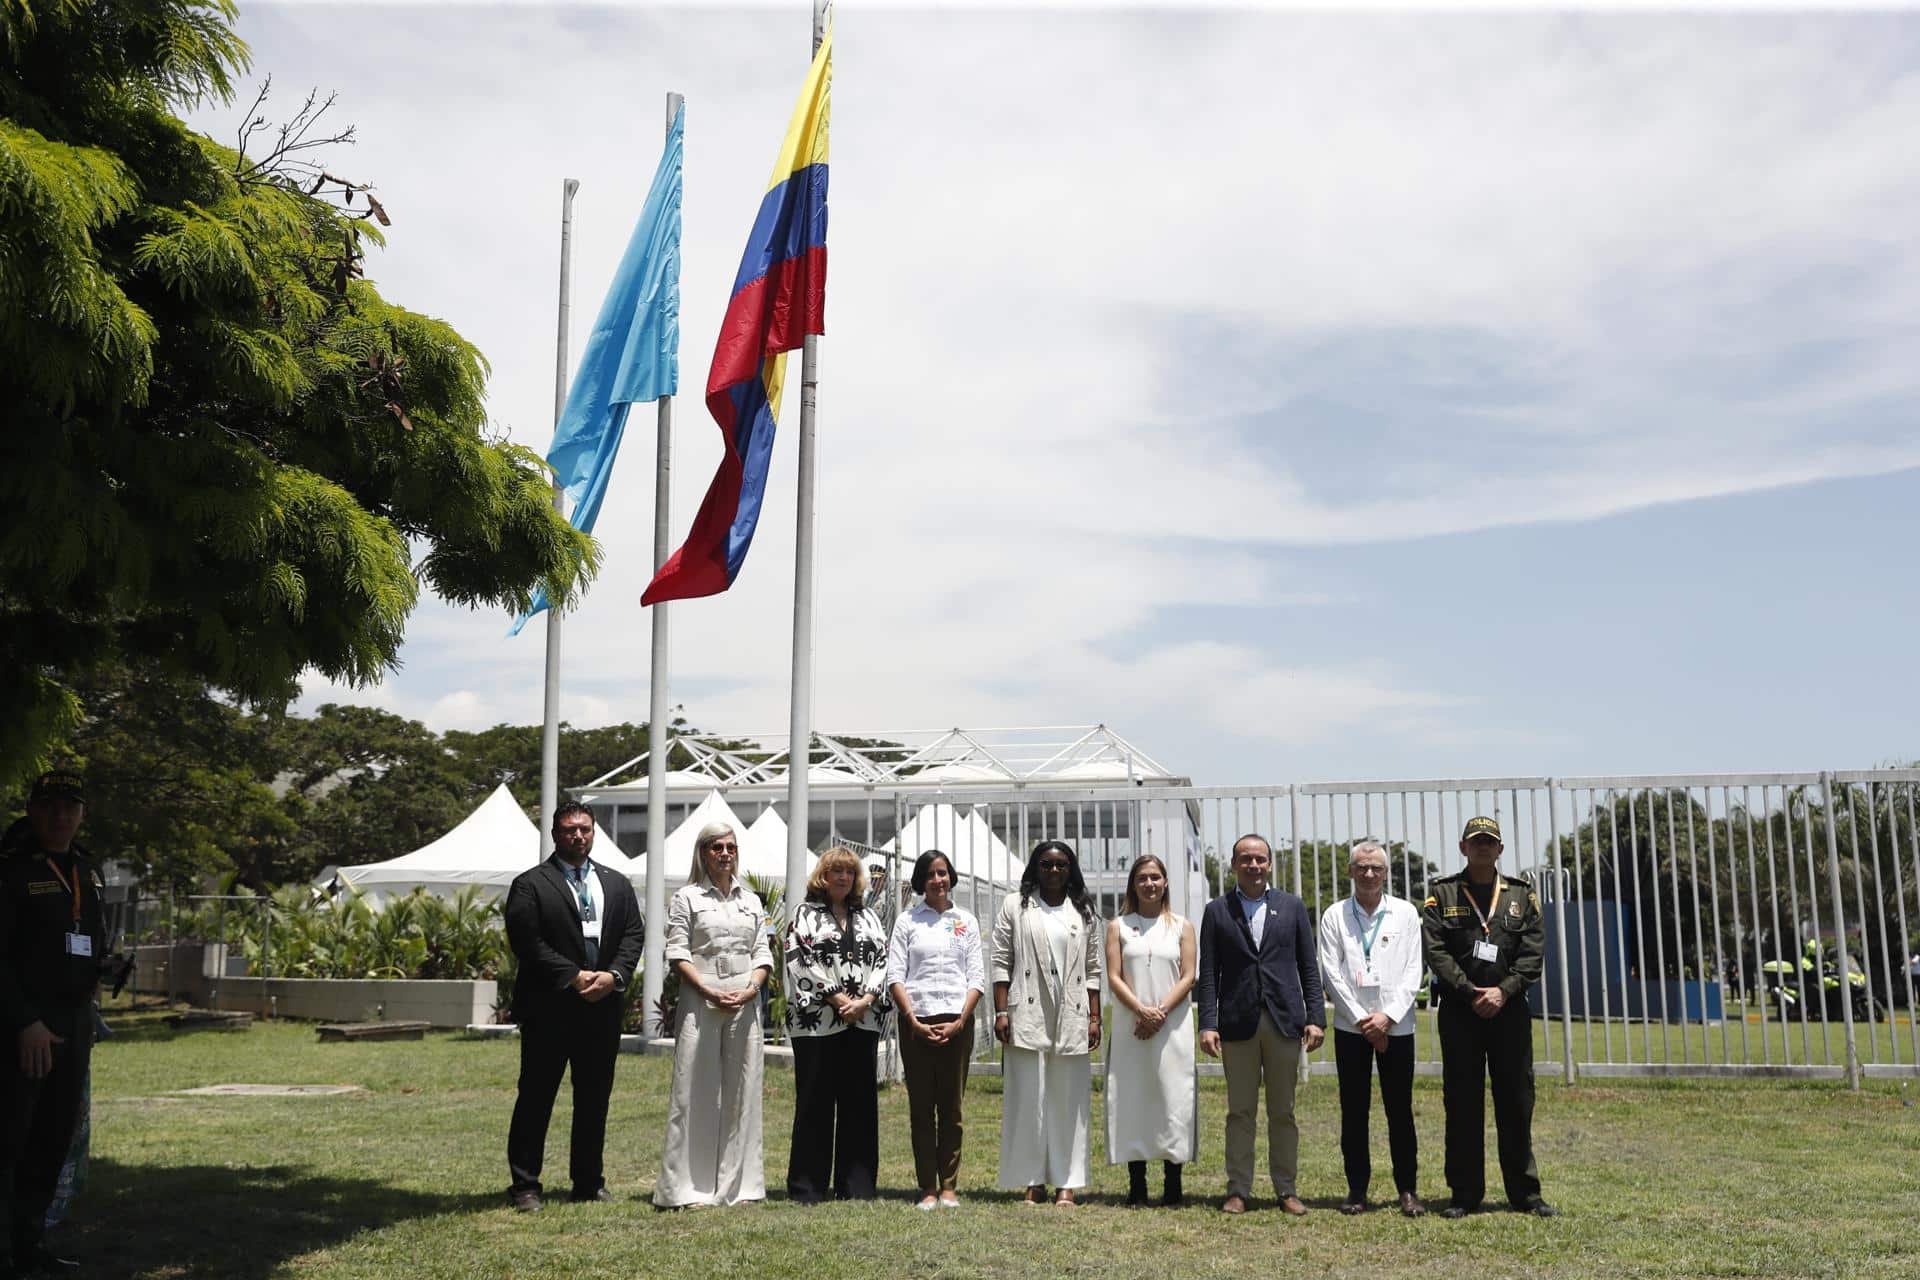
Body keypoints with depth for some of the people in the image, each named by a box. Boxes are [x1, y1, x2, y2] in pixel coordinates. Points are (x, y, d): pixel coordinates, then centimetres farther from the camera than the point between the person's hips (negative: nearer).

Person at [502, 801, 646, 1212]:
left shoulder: (617, 884, 14)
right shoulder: (530, 884, -2)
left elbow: (633, 934, 7)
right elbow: (527, 942, -11)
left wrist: (614, 975, -10)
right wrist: (574, 977, -15)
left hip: (603, 1007, 5)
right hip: (548, 1009, -4)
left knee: (595, 1099, 10)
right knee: (535, 1098, 1)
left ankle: (588, 1181, 20)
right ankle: (525, 1185, 9)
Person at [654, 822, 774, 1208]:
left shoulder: (751, 901, 16)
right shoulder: (686, 898, 4)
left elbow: (763, 954, 12)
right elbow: (678, 953, -4)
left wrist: (750, 990, -6)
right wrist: (710, 992, -15)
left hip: (745, 1006, 4)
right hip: (700, 1005, -4)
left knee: (740, 1090, 5)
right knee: (696, 1091, -3)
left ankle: (737, 1183, 11)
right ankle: (687, 1187, 2)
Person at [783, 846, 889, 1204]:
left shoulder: (868, 918, 17)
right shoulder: (806, 915, 5)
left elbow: (882, 960, 8)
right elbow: (801, 961, -7)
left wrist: (865, 1000, -8)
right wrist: (838, 999, -13)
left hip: (863, 1022, 4)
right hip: (816, 1022, -4)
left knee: (859, 1102, 5)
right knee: (815, 1103, 0)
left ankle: (857, 1185, 11)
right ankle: (806, 1188, 6)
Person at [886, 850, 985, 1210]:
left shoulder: (966, 921, 11)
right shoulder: (907, 922, 8)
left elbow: (977, 977, 6)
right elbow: (894, 976, 1)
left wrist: (959, 1022, -6)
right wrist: (913, 1021, -9)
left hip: (957, 1022, 0)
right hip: (916, 1022, 0)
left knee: (952, 1106, 3)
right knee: (921, 1107, 2)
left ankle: (949, 1186, 9)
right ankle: (927, 1187, 7)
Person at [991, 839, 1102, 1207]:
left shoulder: (1083, 911, 14)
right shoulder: (1015, 906, 7)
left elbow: (1093, 969, 12)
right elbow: (1000, 962, 3)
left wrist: (1095, 1017, 4)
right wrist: (1001, 1012, -5)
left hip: (1071, 1019, 2)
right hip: (1028, 1017, -2)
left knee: (1070, 1101, 2)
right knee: (1028, 1098, -1)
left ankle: (1067, 1183, 6)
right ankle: (1033, 1182, 5)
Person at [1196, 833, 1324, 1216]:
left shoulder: (1292, 906, 9)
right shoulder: (1217, 910, 6)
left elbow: (1308, 966, 8)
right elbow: (1208, 973, 3)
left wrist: (1315, 1017, 0)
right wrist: (1208, 1023, -6)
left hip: (1284, 1021, 1)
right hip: (1237, 1022, -1)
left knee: (1283, 1112, 7)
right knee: (1240, 1112, 4)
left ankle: (1287, 1189, 14)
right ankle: (1237, 1190, 10)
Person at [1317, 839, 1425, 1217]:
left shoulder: (1405, 913, 4)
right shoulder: (1334, 916, 4)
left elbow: (1412, 972, 0)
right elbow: (1331, 974, -1)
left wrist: (1387, 1016, -10)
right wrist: (1361, 1019, -8)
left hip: (1396, 1026, 0)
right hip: (1351, 1026, 1)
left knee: (1400, 1110, 2)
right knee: (1353, 1111, 4)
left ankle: (1408, 1190, 11)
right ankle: (1357, 1190, 12)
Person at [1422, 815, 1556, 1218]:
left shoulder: (1522, 895, 9)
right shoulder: (1442, 894, 4)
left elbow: (1534, 953, 1)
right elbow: (1436, 951, -5)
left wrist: (1503, 990, -12)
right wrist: (1471, 993, -13)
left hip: (1509, 1010, 1)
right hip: (1459, 1011, -1)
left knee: (1517, 1102, 6)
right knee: (1462, 1104, 3)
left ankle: (1525, 1192, 16)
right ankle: (1465, 1193, 11)